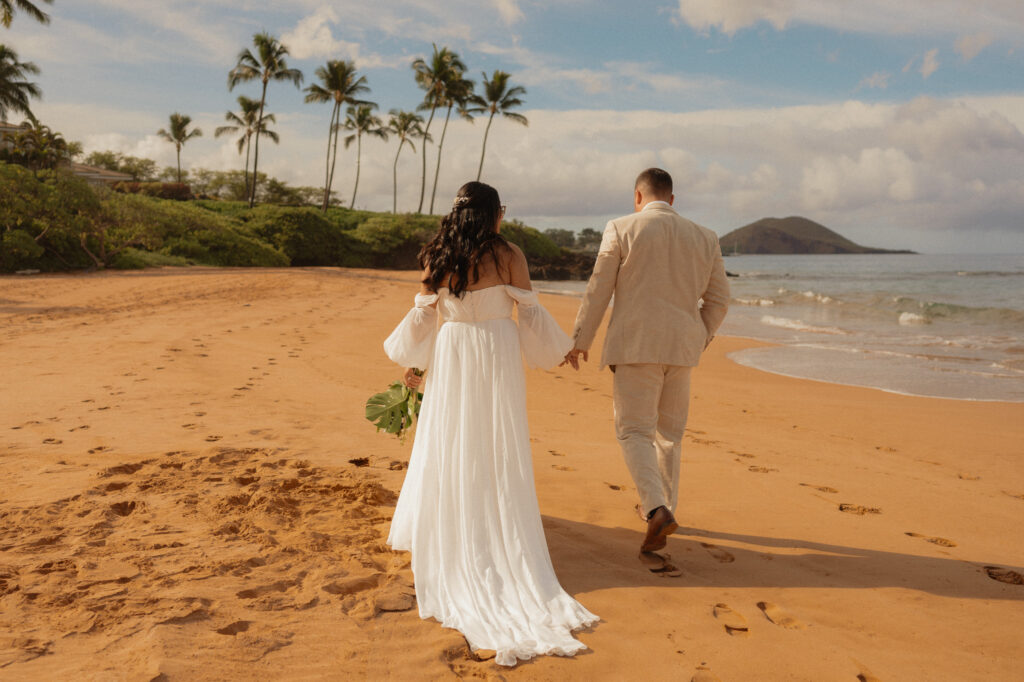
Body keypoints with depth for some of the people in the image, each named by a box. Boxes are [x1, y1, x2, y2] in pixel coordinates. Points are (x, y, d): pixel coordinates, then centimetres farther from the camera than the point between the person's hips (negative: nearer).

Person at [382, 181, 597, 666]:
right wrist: (554, 349, 9)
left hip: (451, 357, 2)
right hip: (497, 355, -2)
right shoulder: (509, 255, -8)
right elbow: (529, 312, -5)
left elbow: (424, 315, 2)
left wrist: (412, 365, 12)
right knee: (498, 452, 5)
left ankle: (443, 533, 22)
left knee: (449, 448, 12)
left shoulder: (436, 258, -2)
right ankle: (499, 542, 10)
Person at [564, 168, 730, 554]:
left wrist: (580, 341, 5)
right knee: (669, 430, 18)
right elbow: (718, 299, 11)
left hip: (636, 345, -4)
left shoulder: (621, 230, -3)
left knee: (634, 431, -1)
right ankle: (662, 505, 30)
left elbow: (598, 291, -4)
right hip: (681, 348, 4)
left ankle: (658, 509, -19)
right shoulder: (704, 238, 8)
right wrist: (701, 338, 26)